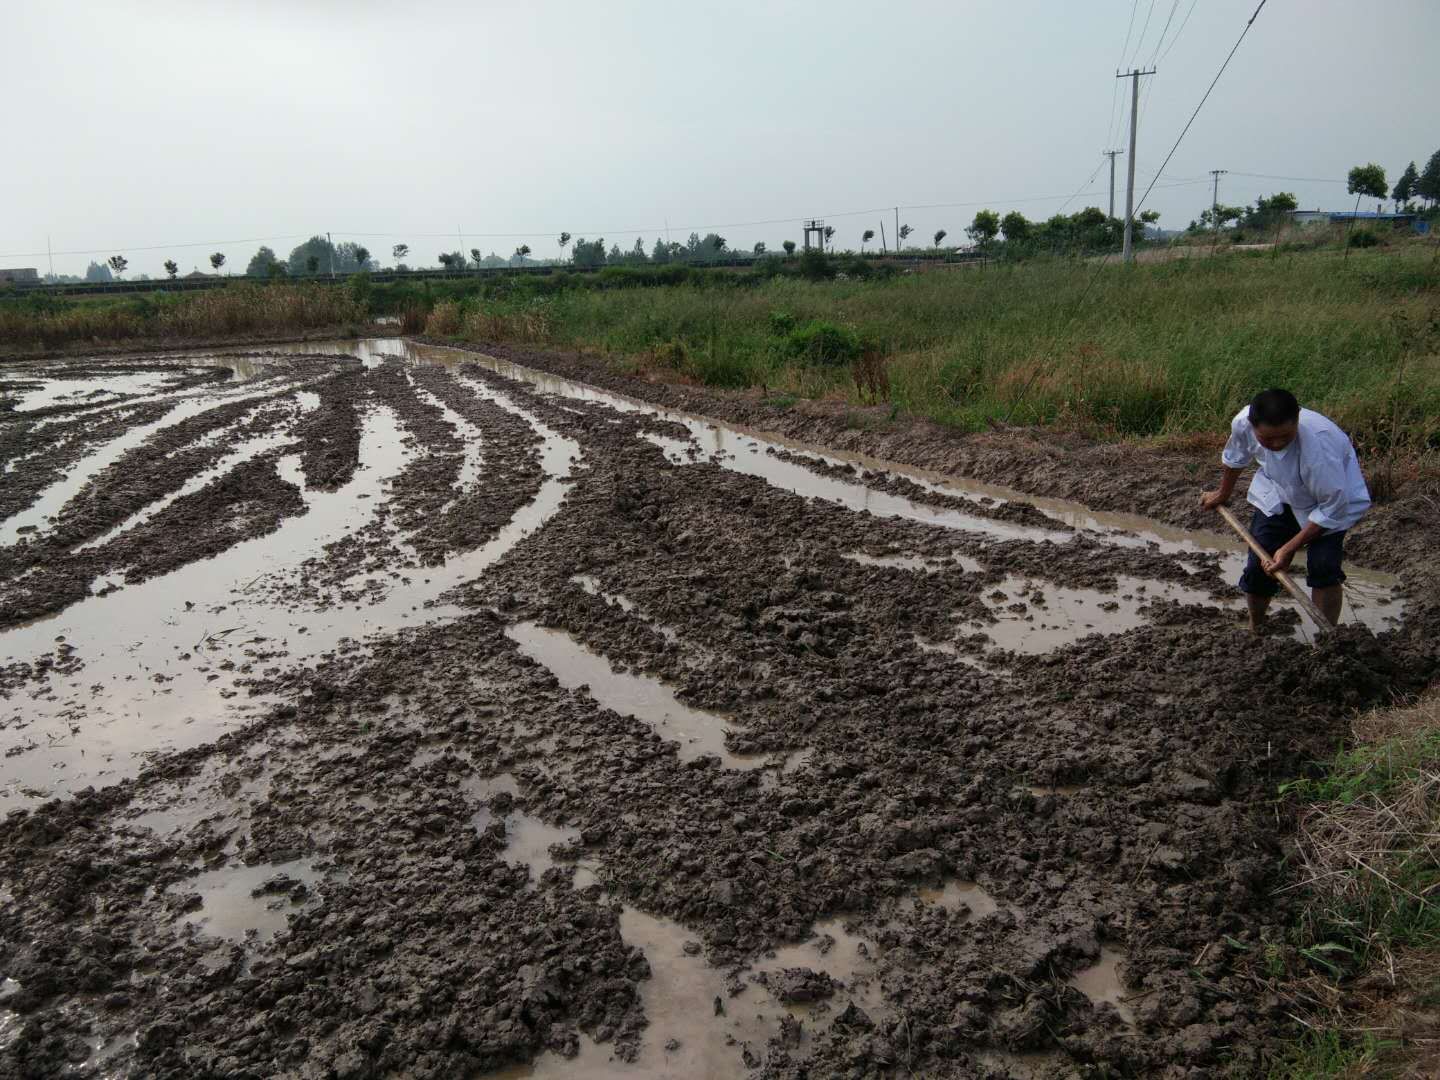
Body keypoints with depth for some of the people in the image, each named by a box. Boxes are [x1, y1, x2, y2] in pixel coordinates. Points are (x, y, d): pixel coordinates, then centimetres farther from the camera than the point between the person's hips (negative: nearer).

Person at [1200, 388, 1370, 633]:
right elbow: (1235, 456, -1)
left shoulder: (1318, 446, -43)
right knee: (1258, 564, 2)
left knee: (1323, 568, -20)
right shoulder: (1243, 423, -29)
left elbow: (1332, 507, -29)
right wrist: (1223, 493, 17)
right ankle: (1254, 630, 26)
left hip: (1335, 498, -4)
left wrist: (1289, 549, -27)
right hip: (1279, 494, 4)